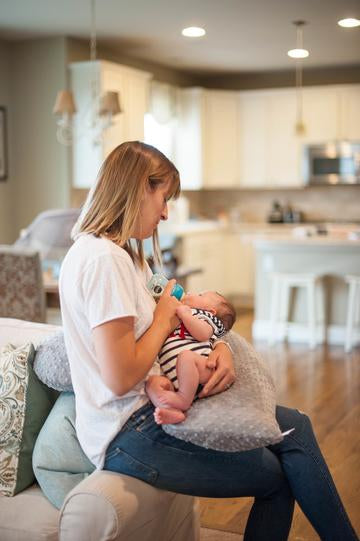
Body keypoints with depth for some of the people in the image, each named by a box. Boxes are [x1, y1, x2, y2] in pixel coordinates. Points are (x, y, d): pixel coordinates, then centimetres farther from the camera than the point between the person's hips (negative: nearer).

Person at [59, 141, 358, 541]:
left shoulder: (121, 253, 12)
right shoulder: (104, 259, -21)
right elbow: (121, 379, -25)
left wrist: (219, 348, -4)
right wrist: (164, 319, -10)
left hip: (146, 412, 9)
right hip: (128, 436, -9)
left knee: (294, 425, 5)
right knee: (279, 474, -3)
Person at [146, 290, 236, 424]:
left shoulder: (203, 316, 21)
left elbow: (203, 334, -4)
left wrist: (183, 313, -2)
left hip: (200, 368, -5)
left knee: (186, 355, -37)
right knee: (152, 382, -22)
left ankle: (184, 400, -29)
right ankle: (172, 411, -41)